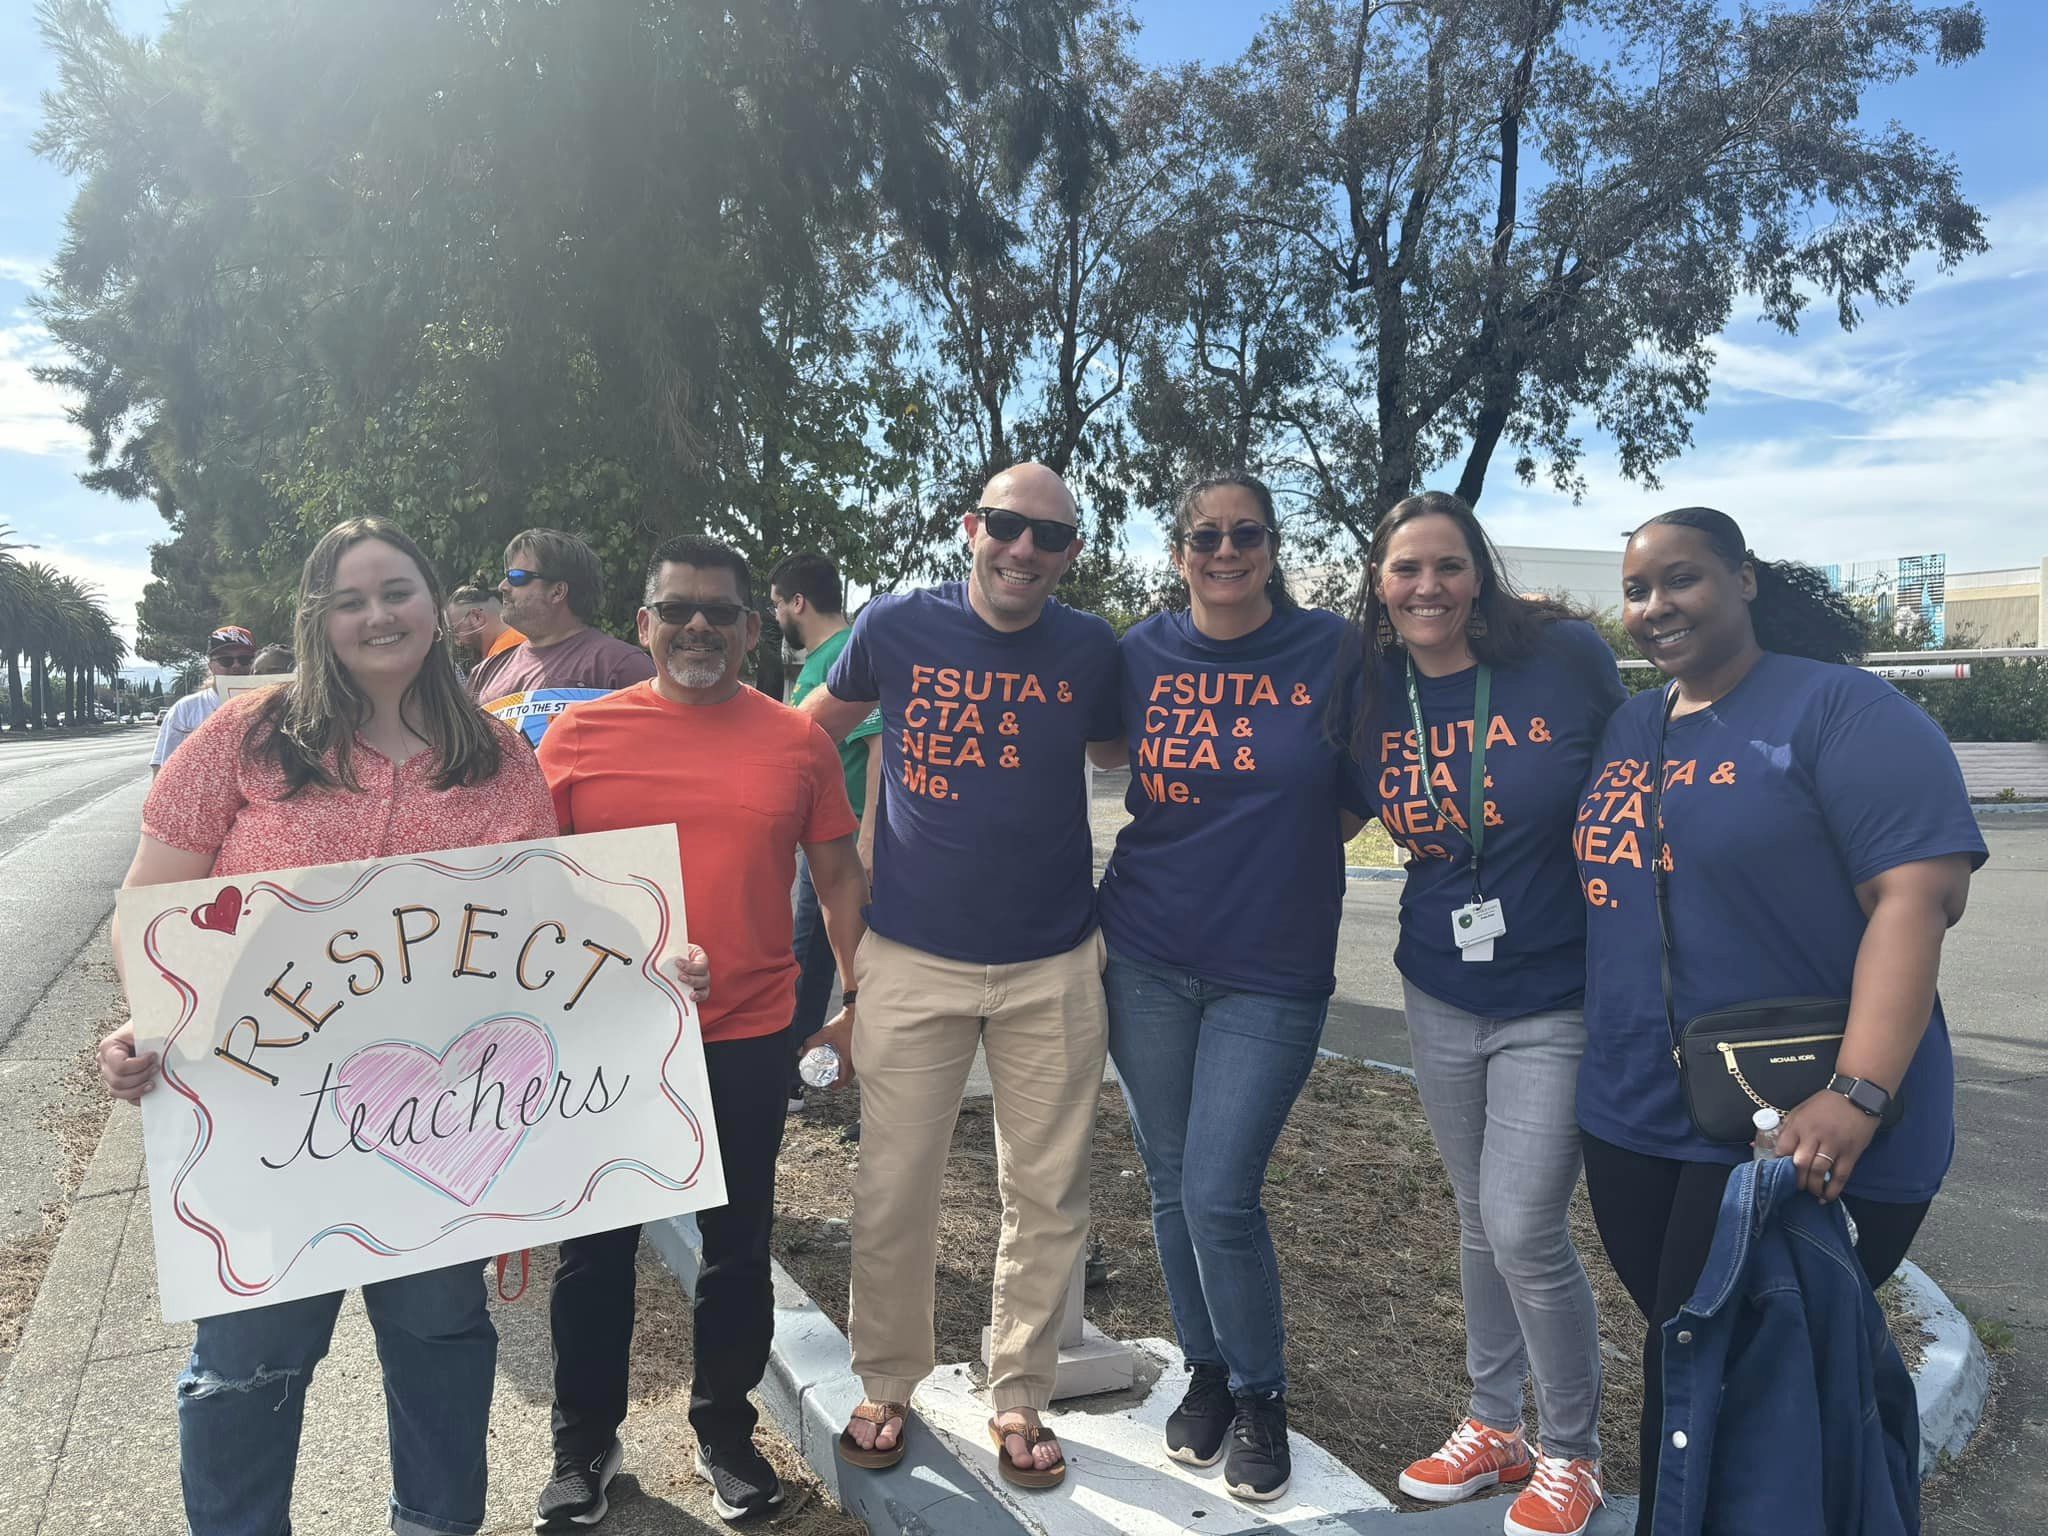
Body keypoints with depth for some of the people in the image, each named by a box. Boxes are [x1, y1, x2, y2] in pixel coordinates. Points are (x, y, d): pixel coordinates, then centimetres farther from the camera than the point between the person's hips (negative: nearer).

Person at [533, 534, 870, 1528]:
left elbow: (838, 878, 6)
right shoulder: (579, 736, -2)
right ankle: (584, 1443, 36)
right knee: (595, 1249, 14)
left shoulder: (798, 743, 0)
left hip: (749, 1044, 1)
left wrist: (863, 1003, 2)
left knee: (738, 1247, 14)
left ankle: (724, 1429, 36)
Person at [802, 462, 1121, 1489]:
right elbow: (813, 728, 14)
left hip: (1054, 968, 1)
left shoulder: (1090, 651, -1)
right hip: (913, 960, 0)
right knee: (892, 1193, 7)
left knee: (1048, 1195, 9)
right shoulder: (897, 627, -3)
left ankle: (1018, 1401, 29)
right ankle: (886, 1387, 30)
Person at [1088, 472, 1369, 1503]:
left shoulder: (1331, 651, -4)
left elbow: (1357, 799, 5)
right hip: (1146, 961, 3)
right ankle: (1208, 1370, 34)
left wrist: (1270, 866, -2)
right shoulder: (1144, 653, 1)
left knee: (1220, 1196, -4)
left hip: (1272, 973, -2)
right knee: (1171, 1185, 11)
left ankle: (1260, 1396, 21)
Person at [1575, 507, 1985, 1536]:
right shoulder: (1625, 728, 10)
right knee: (1675, 1362, 20)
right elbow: (1592, 876, 23)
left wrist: (1857, 1095, -28)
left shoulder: (1843, 709, -10)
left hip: (1797, 1139, -6)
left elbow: (1920, 894, -20)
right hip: (1632, 1122, 6)